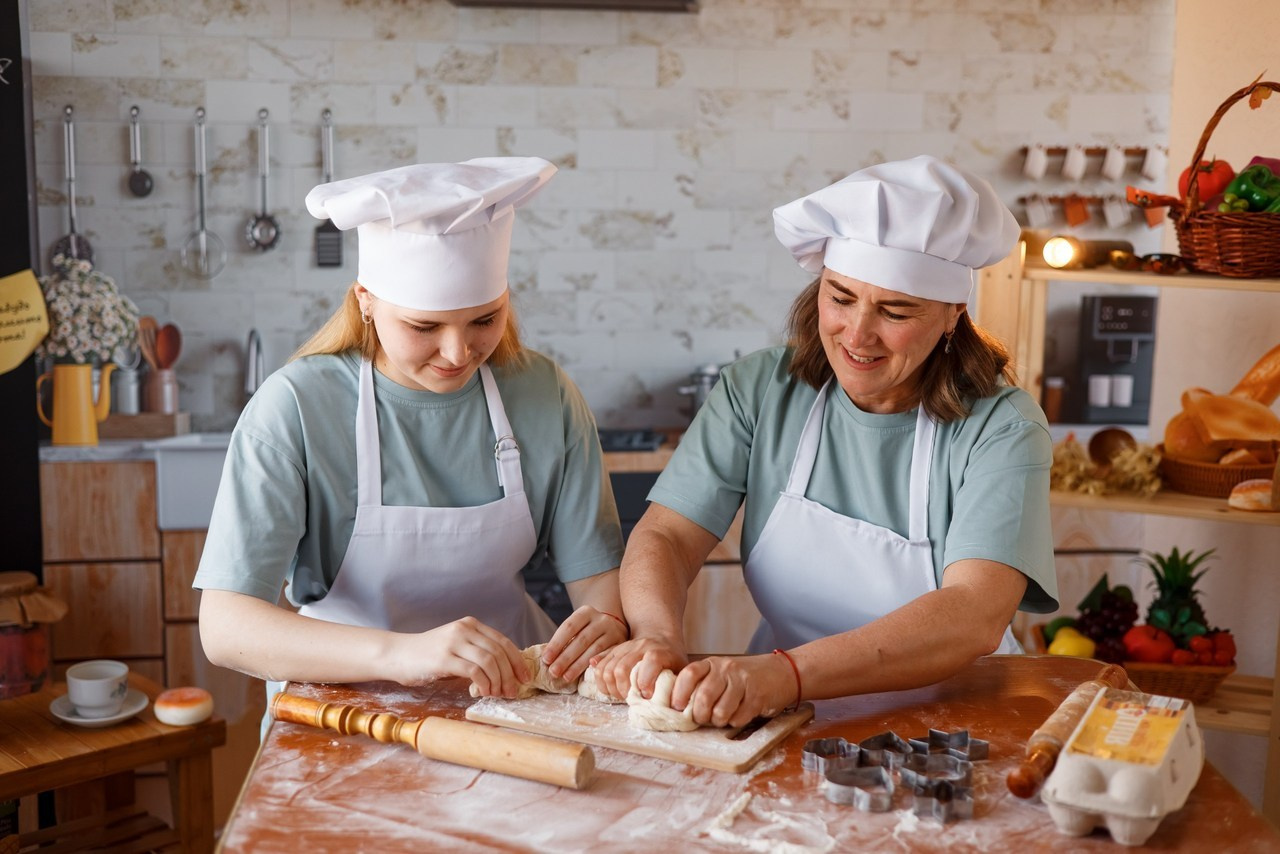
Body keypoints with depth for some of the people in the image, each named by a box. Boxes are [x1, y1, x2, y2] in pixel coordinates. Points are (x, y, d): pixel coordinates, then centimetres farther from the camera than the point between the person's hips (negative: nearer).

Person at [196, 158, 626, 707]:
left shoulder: (546, 399, -3)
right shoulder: (295, 408, -13)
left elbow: (598, 574, 0)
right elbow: (223, 627, -20)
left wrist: (609, 622, -24)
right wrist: (398, 652, -34)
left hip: (513, 697, 3)